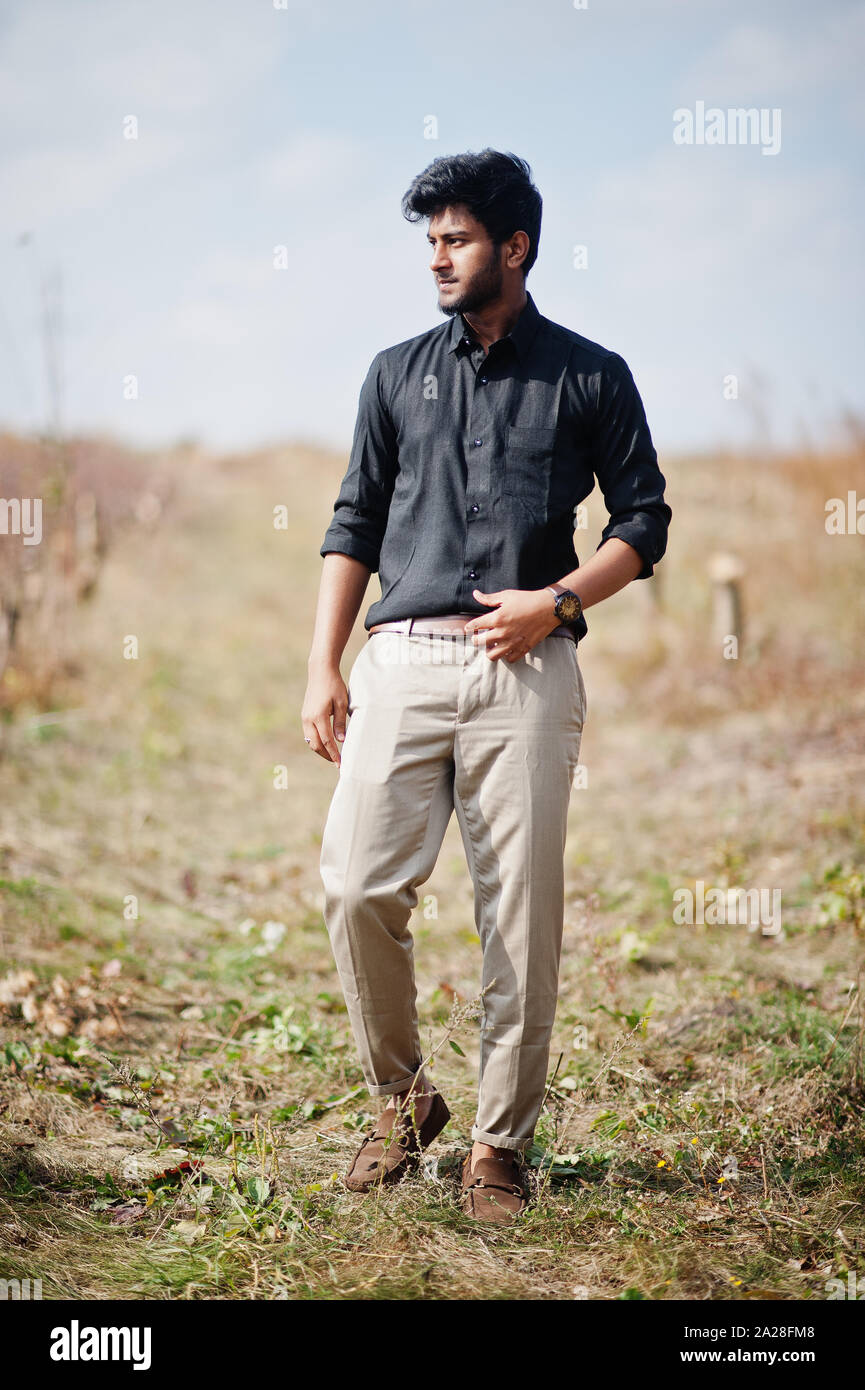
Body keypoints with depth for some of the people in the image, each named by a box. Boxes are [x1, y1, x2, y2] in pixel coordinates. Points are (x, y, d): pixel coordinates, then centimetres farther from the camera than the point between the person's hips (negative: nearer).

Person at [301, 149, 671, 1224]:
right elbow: (353, 524, 15)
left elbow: (644, 523, 9)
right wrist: (323, 669, 6)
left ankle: (499, 1142, 10)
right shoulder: (398, 373, 15)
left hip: (527, 669, -2)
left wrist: (554, 601, -8)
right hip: (403, 658, 2)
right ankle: (402, 1098, 14)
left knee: (522, 914, -2)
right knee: (358, 890, -7)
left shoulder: (591, 378, 8)